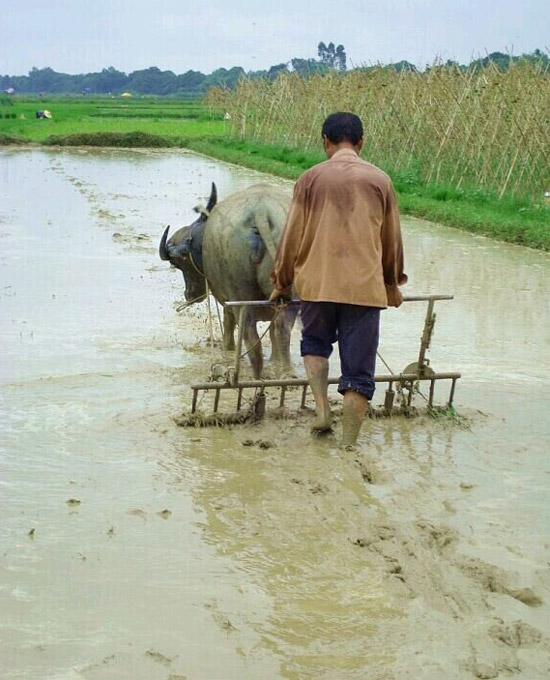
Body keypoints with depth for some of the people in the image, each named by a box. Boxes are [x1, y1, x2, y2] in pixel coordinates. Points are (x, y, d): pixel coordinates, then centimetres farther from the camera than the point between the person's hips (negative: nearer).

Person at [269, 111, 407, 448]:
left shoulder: (311, 178, 2)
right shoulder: (380, 180, 6)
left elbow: (292, 235, 5)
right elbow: (392, 240, 15)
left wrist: (283, 282, 19)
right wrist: (393, 284, 29)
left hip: (317, 281, 0)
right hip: (365, 285, 0)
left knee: (315, 343, 26)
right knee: (358, 372, 5)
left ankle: (322, 409, 8)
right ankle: (349, 446, 4)